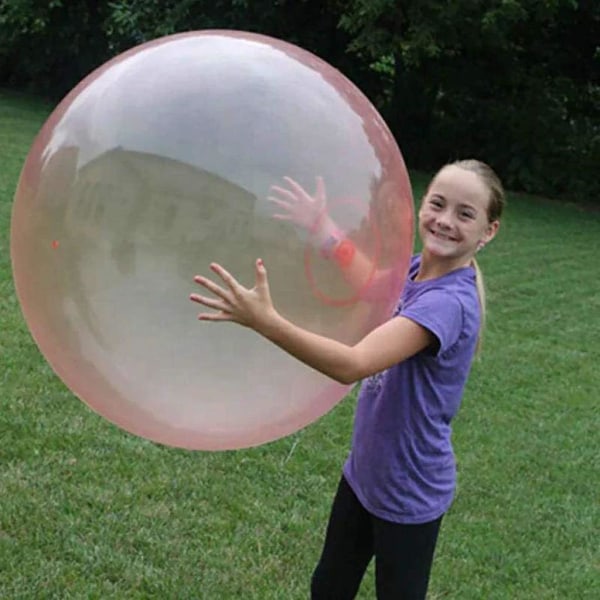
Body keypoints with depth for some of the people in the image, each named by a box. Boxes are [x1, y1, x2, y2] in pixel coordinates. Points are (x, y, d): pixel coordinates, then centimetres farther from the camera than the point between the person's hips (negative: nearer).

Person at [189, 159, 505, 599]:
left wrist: (266, 321, -51)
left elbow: (352, 365, -41)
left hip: (407, 494, -7)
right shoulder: (417, 269, -6)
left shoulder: (450, 303, -30)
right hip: (363, 472, 7)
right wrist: (324, 226, 3)